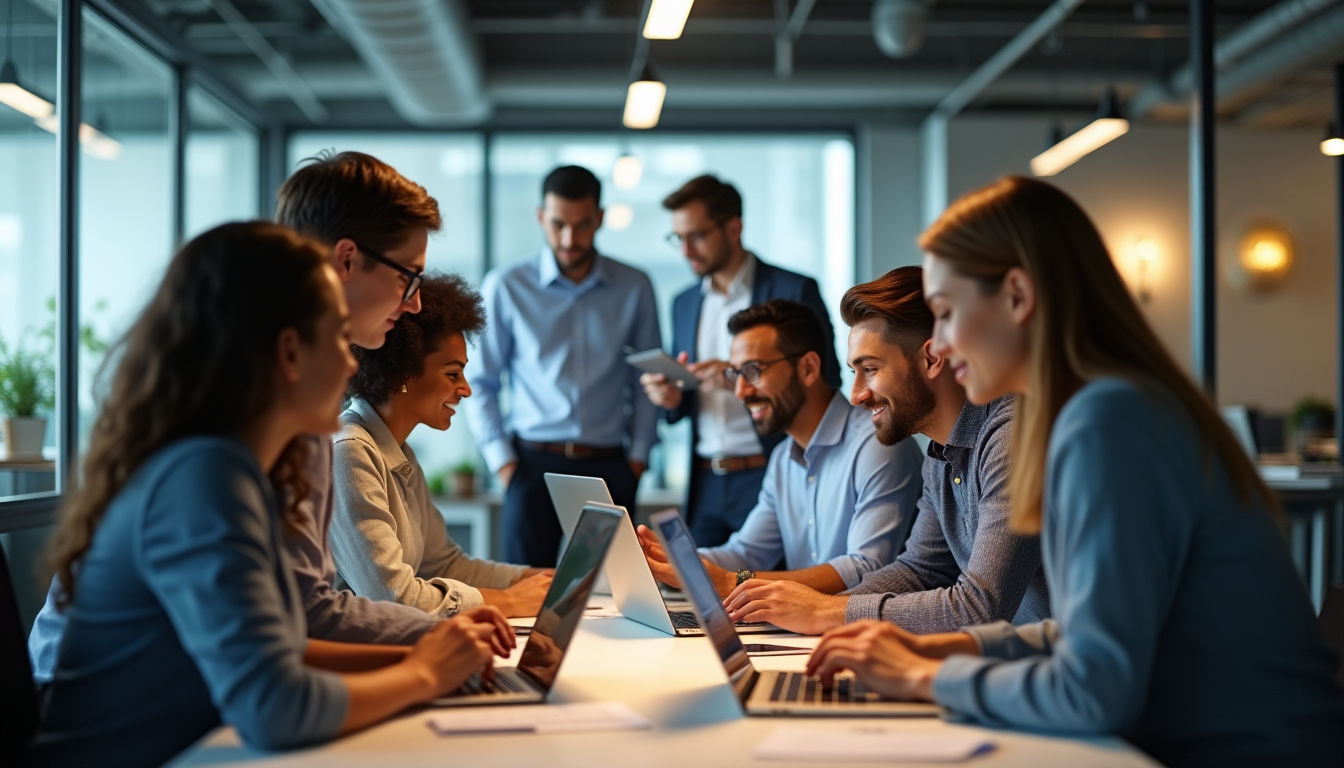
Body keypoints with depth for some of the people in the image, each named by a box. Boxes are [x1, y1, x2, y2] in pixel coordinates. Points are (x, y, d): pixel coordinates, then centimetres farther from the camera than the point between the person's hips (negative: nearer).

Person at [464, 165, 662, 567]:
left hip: (609, 466, 1)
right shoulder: (505, 287, 1)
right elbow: (480, 382, 5)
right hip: (534, 462, -1)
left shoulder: (634, 288, 5)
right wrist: (502, 461, -2)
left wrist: (638, 456, 4)